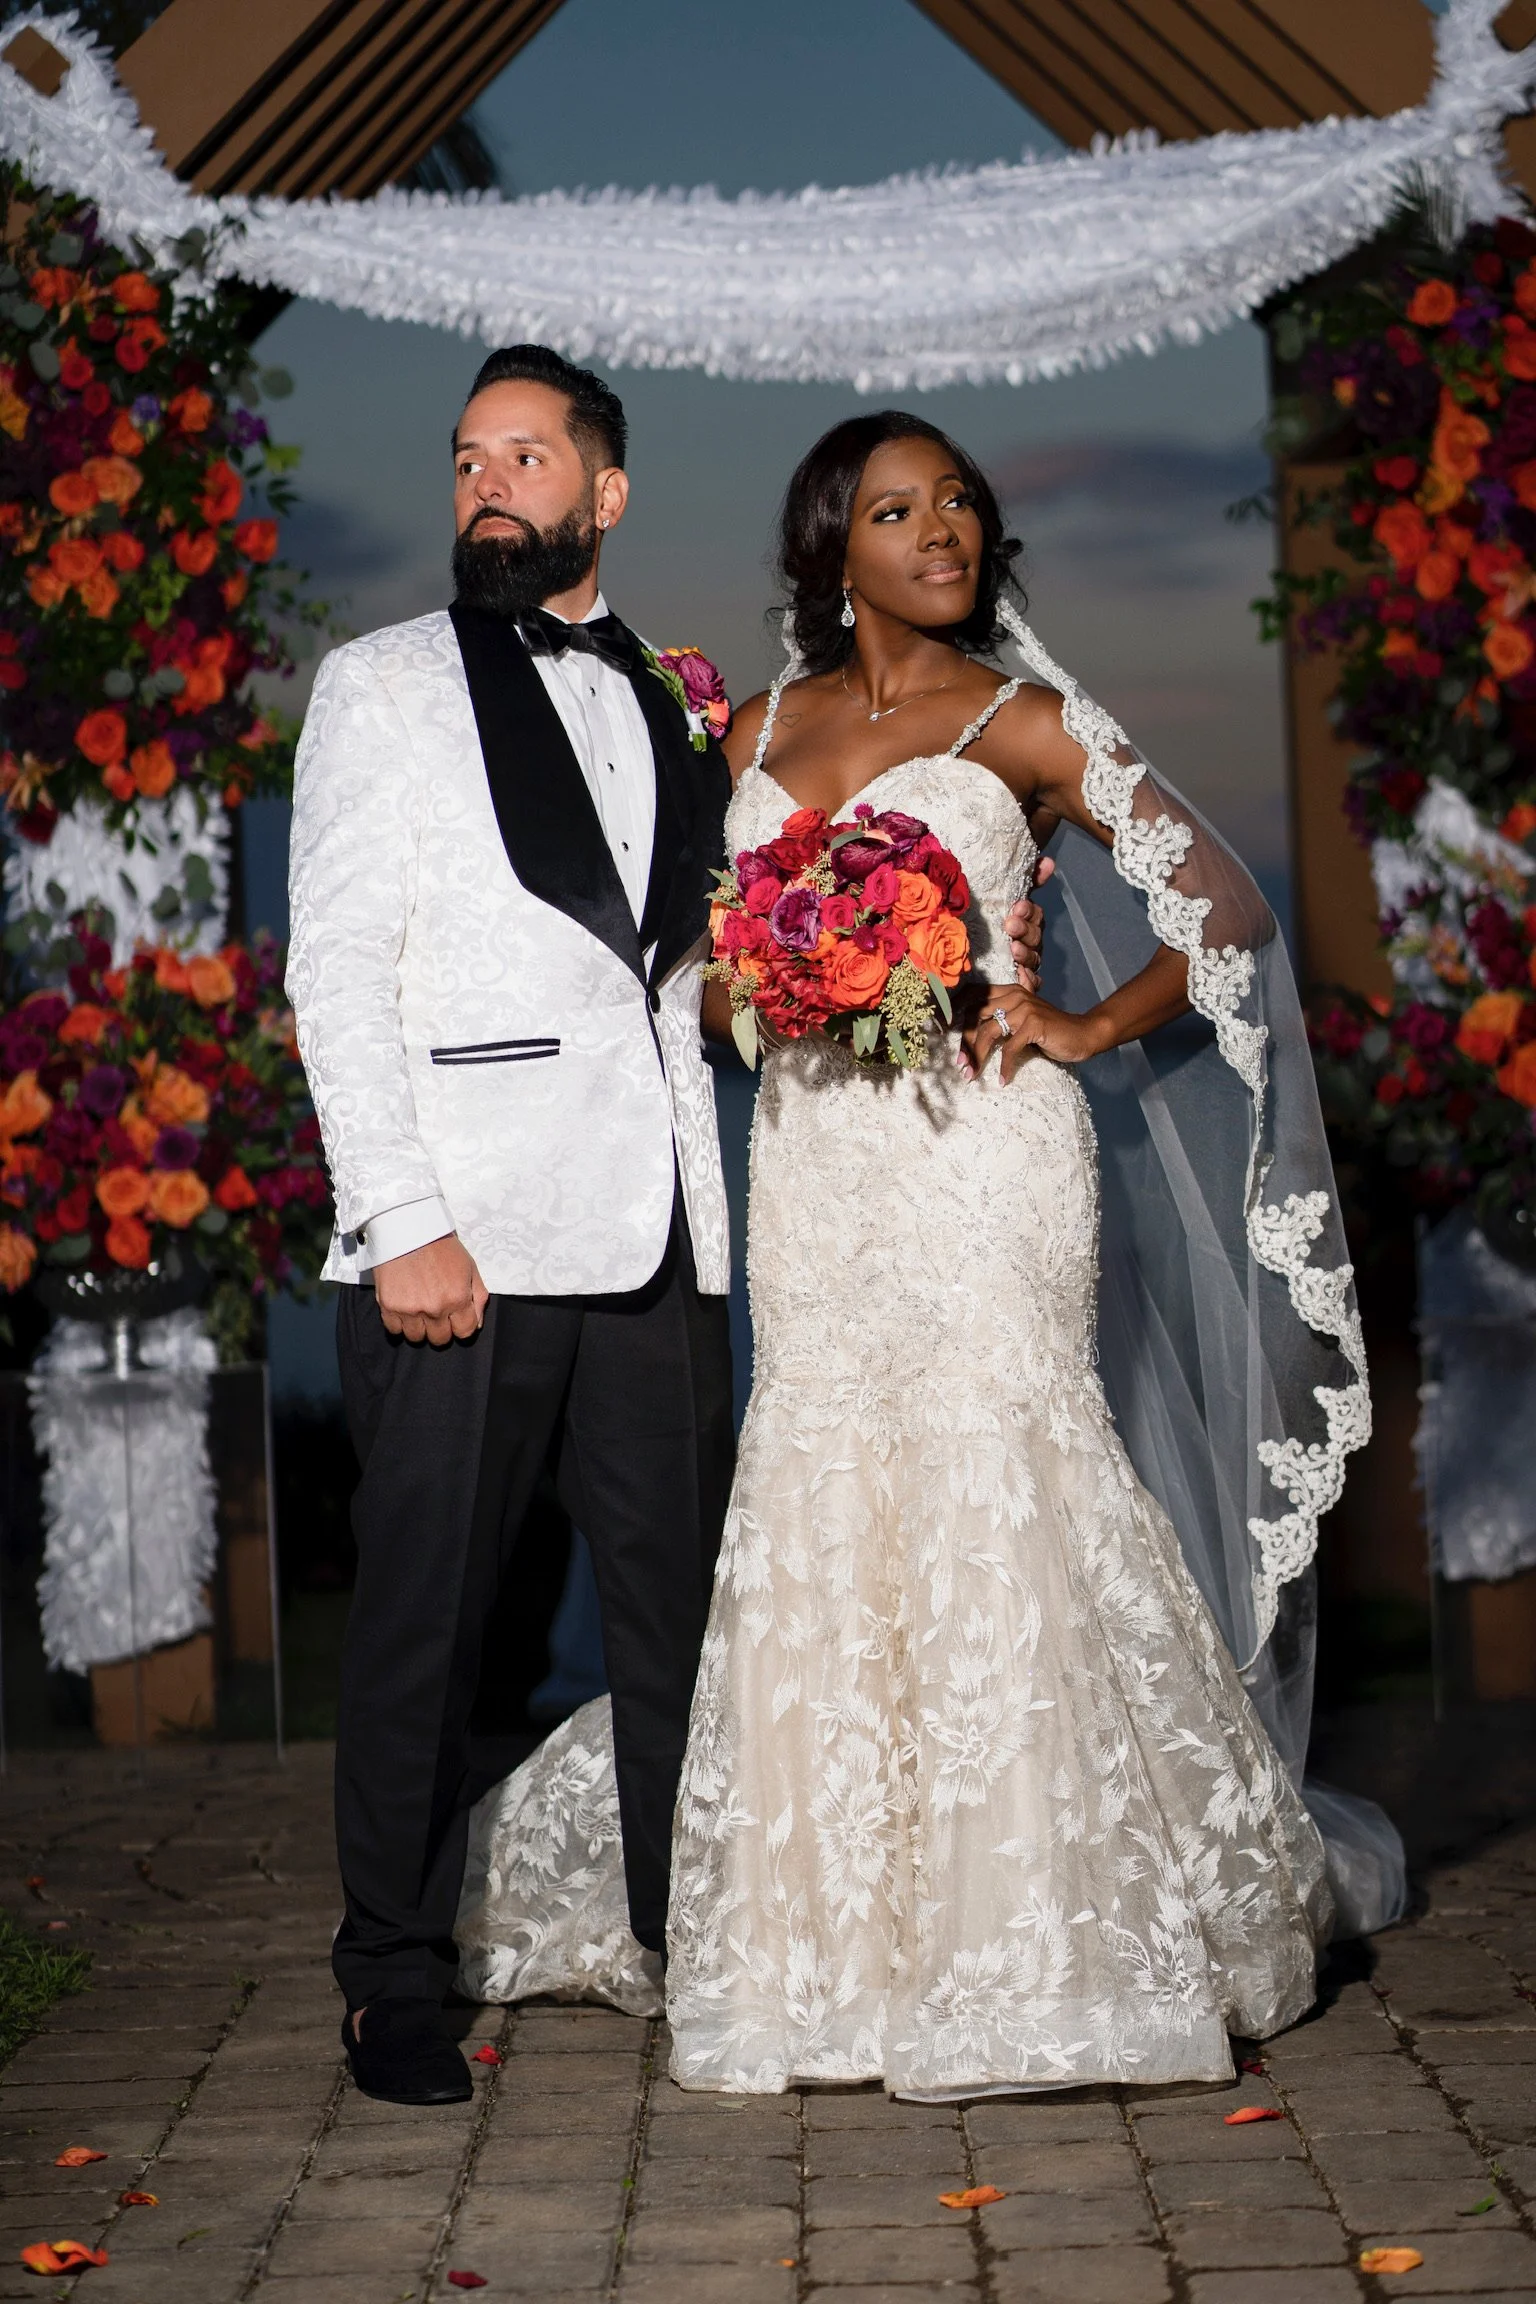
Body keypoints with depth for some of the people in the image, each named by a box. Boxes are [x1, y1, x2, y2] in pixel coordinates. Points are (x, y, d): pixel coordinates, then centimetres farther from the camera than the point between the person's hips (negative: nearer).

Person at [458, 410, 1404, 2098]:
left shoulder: (1022, 726, 2)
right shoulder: (764, 734, 14)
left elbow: (1225, 910, 4)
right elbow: (730, 958, 21)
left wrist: (1088, 1029, -5)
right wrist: (756, 995, 0)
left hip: (982, 1150, -4)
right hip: (816, 1160, 4)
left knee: (987, 1478, -9)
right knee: (824, 1502, 2)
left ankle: (1032, 1947, 0)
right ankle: (841, 1941, 13)